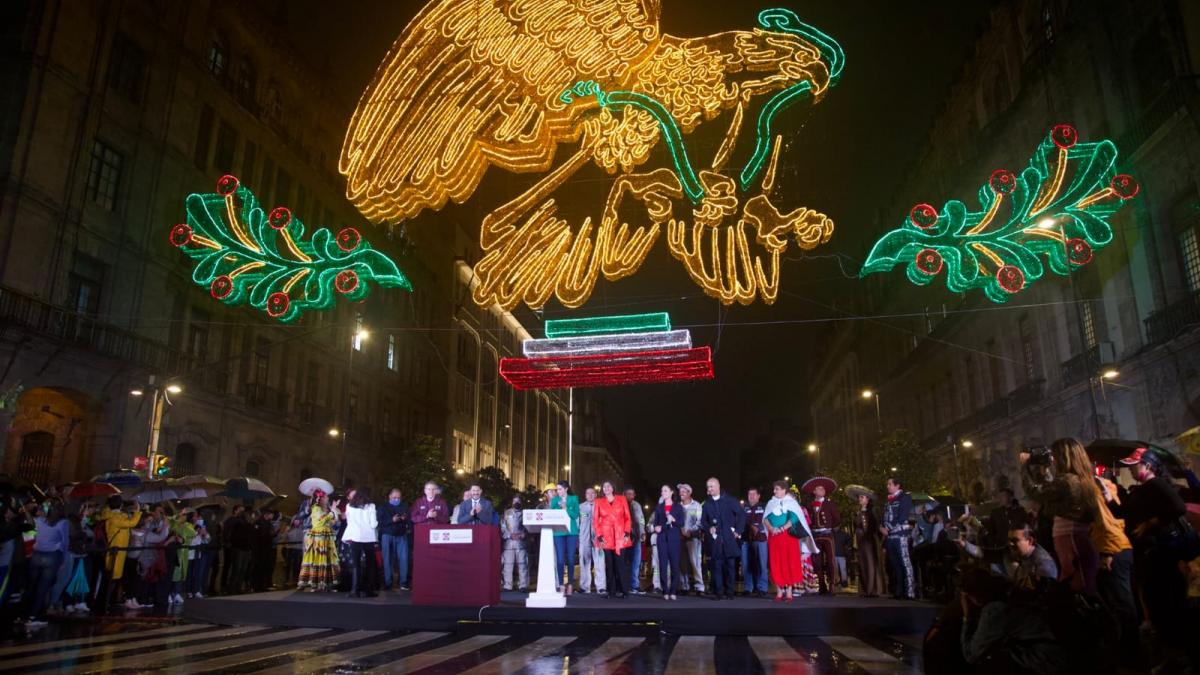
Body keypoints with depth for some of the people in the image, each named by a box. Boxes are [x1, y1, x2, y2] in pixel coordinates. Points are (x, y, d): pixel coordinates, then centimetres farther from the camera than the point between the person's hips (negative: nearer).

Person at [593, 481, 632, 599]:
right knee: (609, 564, 1)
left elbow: (628, 518, 6)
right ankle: (612, 591, 5)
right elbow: (596, 521, 7)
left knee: (621, 563, -7)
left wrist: (627, 533, -5)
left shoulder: (622, 499, 7)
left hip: (620, 536, -1)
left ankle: (623, 590, -2)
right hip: (606, 537, 1)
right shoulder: (599, 502, 9)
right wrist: (599, 536, -4)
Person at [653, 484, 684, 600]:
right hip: (662, 538, 2)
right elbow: (655, 522, 11)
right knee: (663, 564, -3)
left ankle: (673, 591, 0)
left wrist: (673, 520, -16)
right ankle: (665, 591, 1)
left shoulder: (678, 506, 6)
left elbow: (682, 523, 2)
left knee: (674, 564, -4)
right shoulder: (658, 507, 12)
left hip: (674, 538, -2)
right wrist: (656, 527, -10)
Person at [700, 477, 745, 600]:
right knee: (717, 566, -2)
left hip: (729, 538, -1)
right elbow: (704, 521, 12)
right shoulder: (707, 504, 9)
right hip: (715, 539, 1)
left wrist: (738, 531, -3)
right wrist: (708, 528, -8)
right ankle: (718, 592, 3)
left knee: (729, 566, 3)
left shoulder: (730, 501, 2)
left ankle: (729, 592, 10)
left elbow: (742, 515, 2)